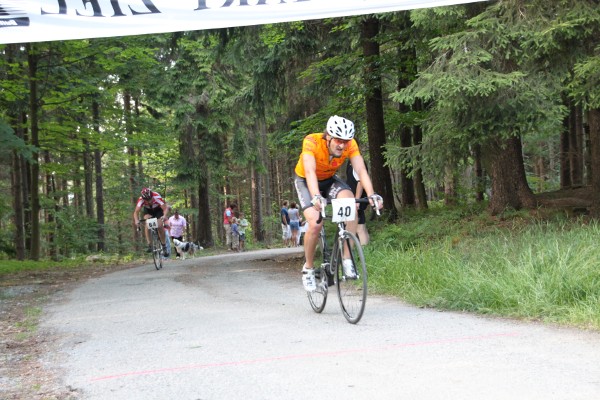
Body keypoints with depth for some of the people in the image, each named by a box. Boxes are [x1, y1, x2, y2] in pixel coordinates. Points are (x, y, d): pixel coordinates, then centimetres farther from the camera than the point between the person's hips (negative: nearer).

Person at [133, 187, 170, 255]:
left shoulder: (157, 197, -39)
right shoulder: (141, 200, -33)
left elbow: (165, 208, -40)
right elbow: (136, 212, -34)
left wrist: (164, 216, -60)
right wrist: (136, 220, -53)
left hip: (158, 209, -1)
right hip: (148, 210, 2)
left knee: (160, 226, -16)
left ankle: (164, 246, -1)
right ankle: (149, 245, -19)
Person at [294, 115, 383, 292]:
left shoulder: (350, 144, -25)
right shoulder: (312, 142, -34)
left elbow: (361, 170, -33)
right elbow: (310, 171, -46)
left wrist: (371, 195, -50)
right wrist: (316, 197, -63)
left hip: (329, 179, 3)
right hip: (306, 181, -3)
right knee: (315, 224, -24)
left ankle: (347, 259, -20)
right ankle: (308, 268, 1)